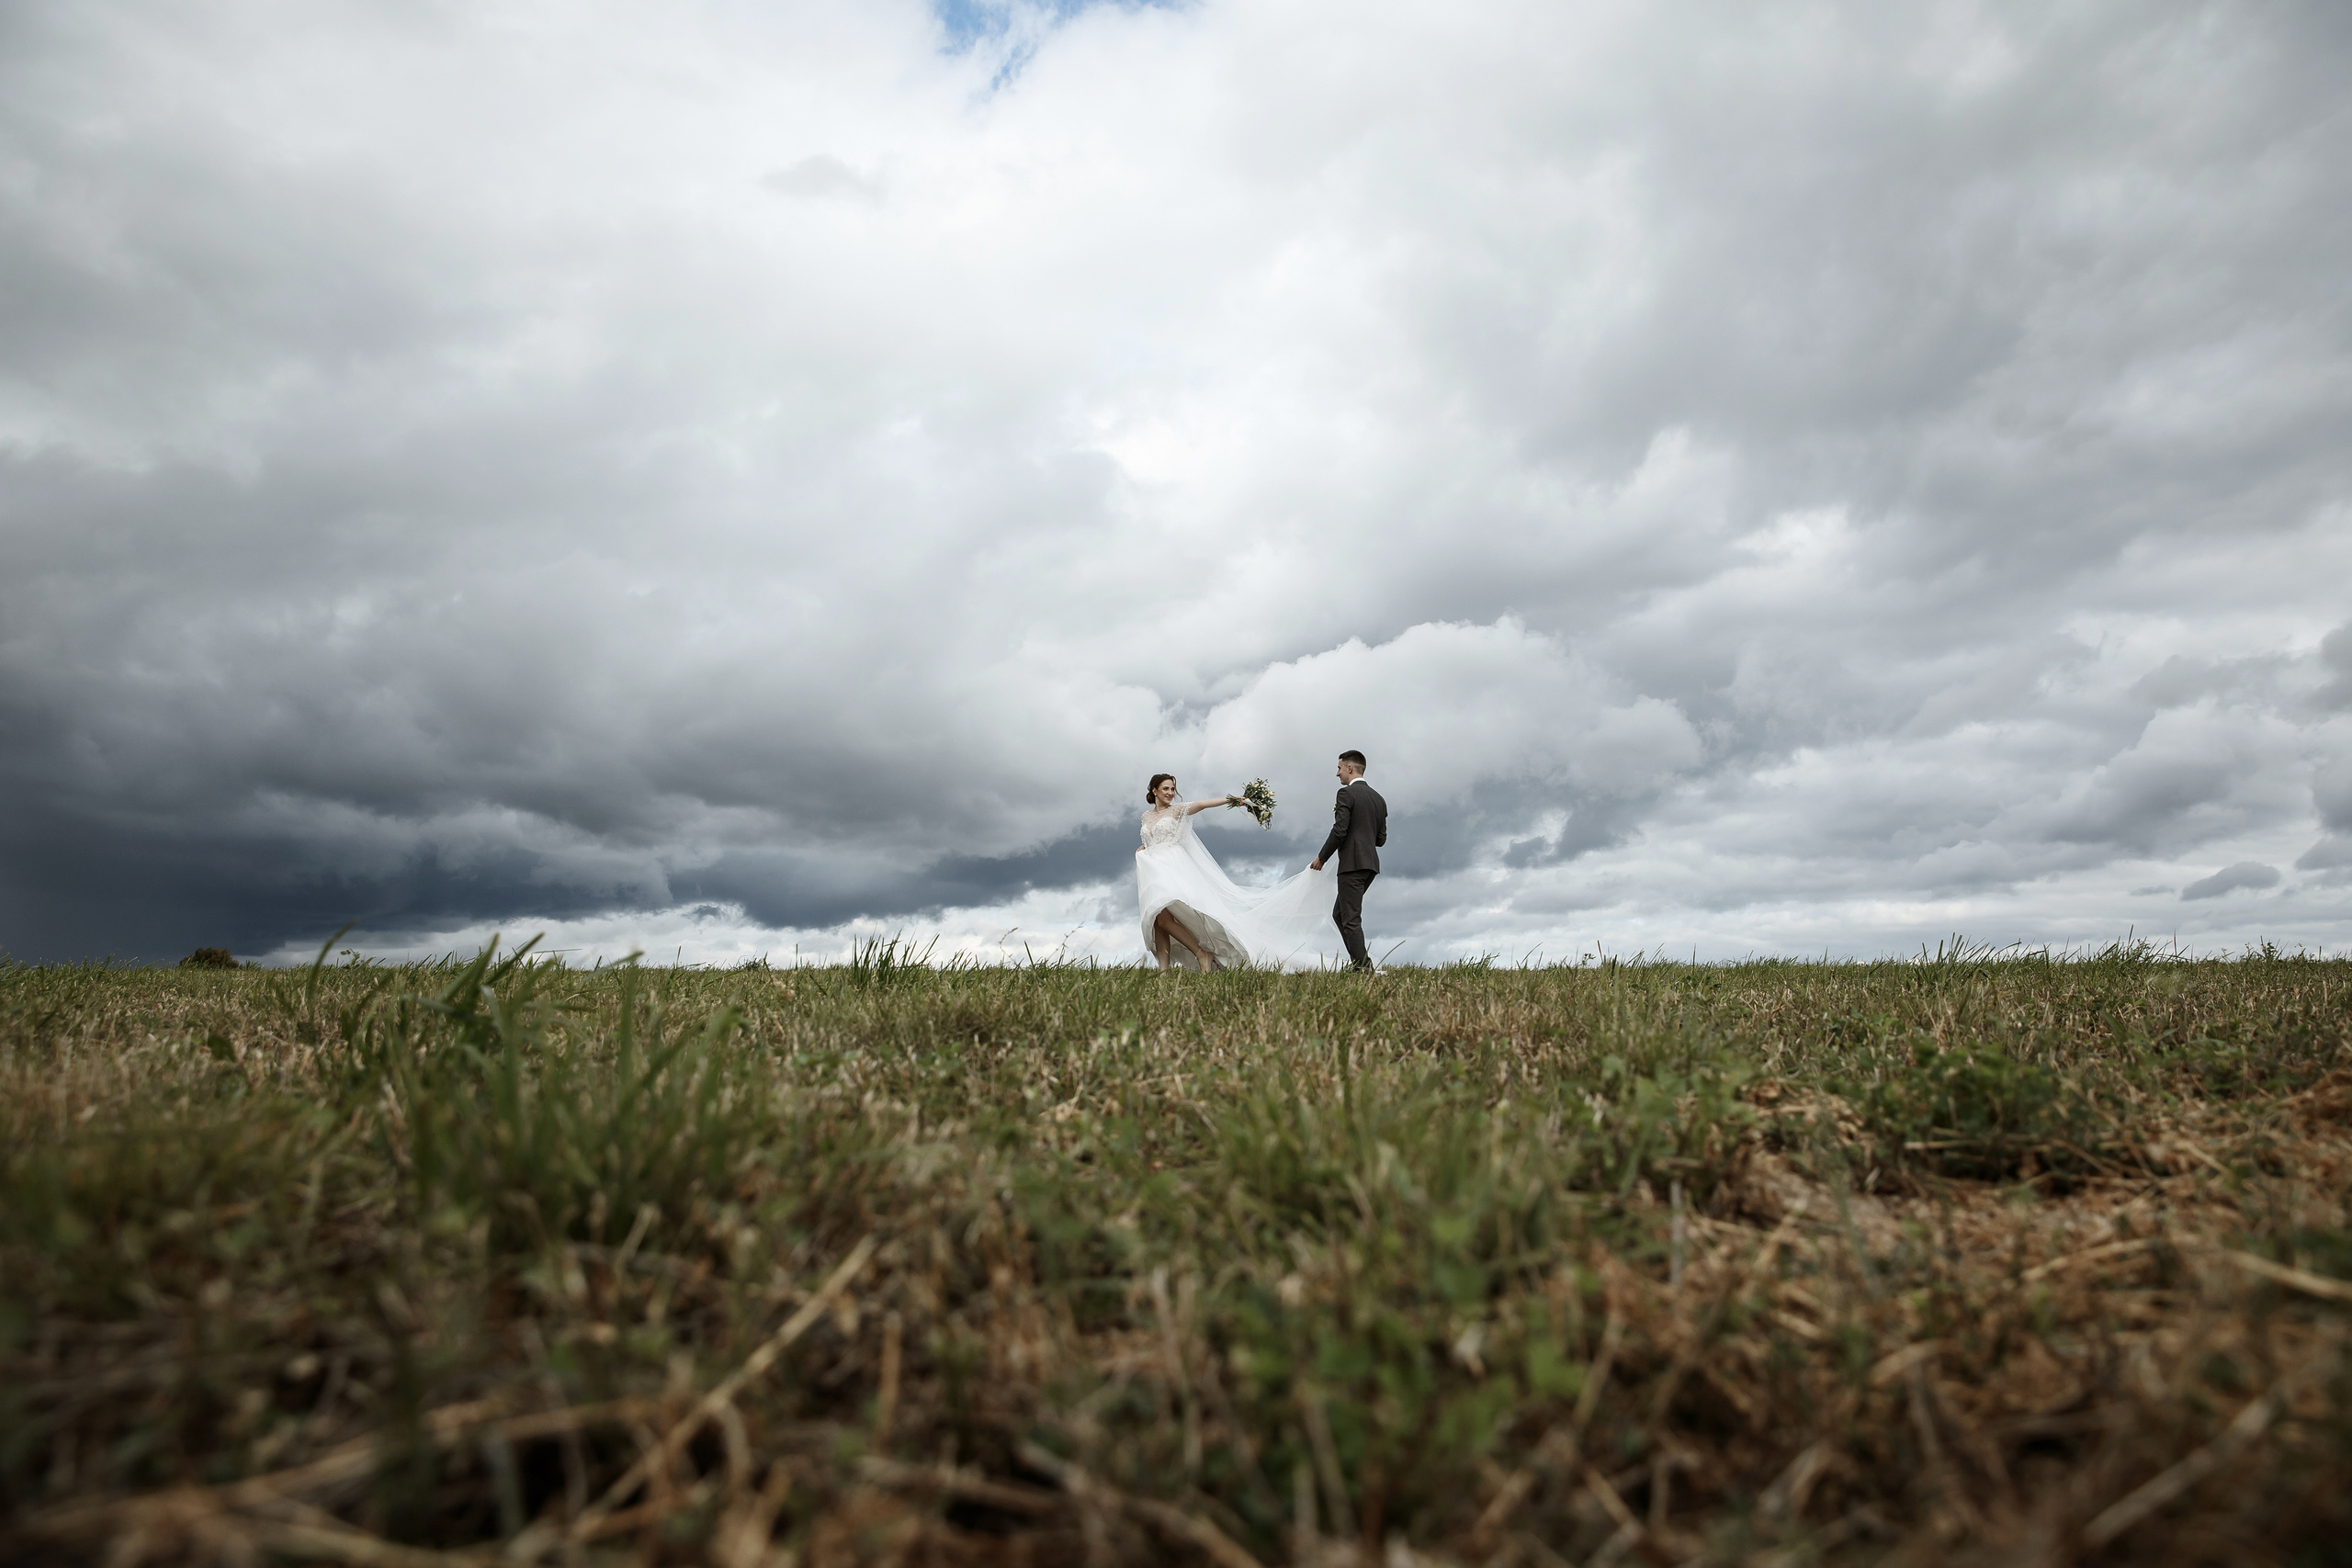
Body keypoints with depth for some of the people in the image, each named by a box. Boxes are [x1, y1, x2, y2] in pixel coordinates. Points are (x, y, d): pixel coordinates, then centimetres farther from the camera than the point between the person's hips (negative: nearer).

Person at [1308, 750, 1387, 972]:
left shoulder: (1347, 793, -8)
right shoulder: (1379, 798, 16)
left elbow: (1339, 831, -15)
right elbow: (1381, 838, 15)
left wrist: (1321, 857, -4)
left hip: (1352, 863, -8)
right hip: (1371, 864, 8)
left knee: (1351, 919, -6)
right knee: (1339, 914, 16)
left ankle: (1363, 968, -9)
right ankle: (1362, 960, 10)